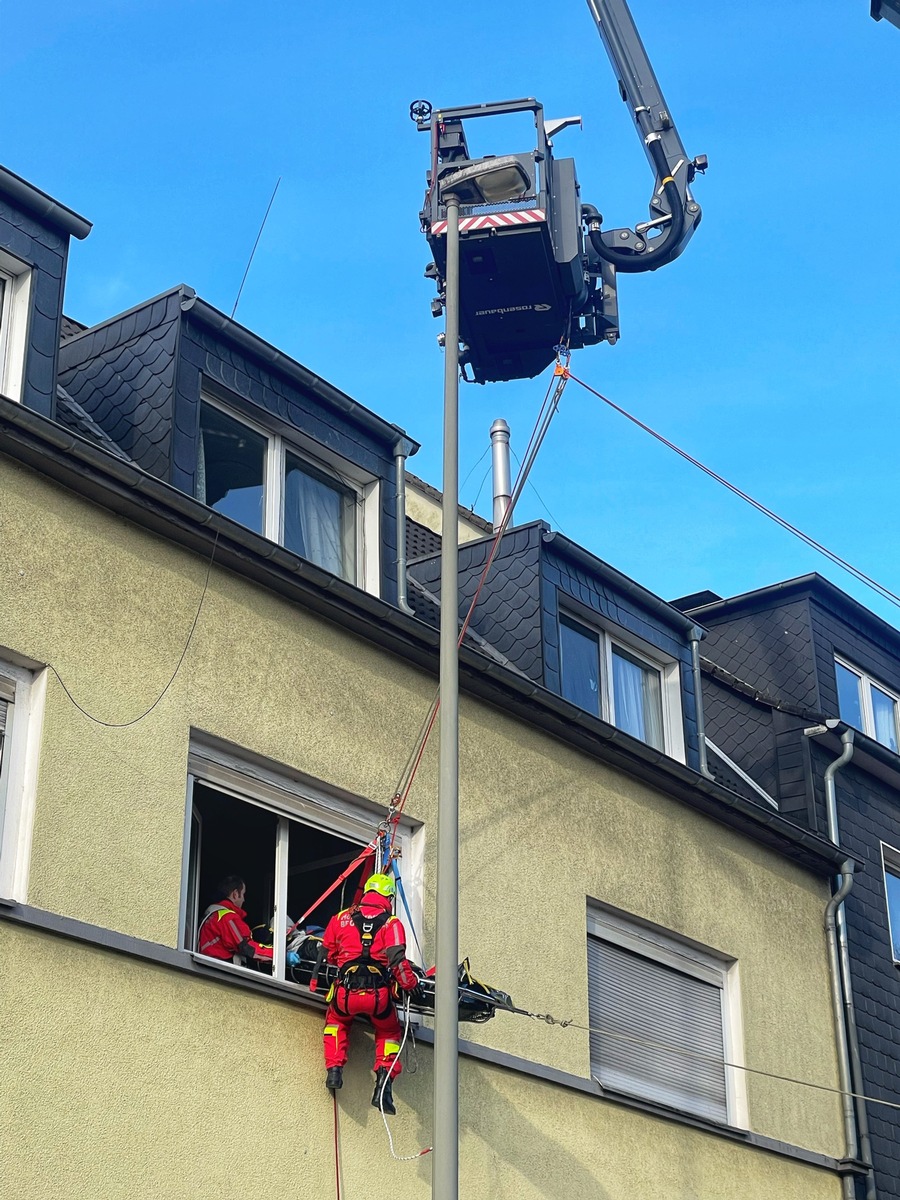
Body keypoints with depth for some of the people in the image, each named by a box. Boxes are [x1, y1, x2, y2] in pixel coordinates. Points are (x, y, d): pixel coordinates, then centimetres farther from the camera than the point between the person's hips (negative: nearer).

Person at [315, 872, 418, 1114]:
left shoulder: (341, 918, 12)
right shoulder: (392, 923, 5)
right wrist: (411, 984, 6)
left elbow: (327, 954, 19)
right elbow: (397, 960, -8)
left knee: (336, 1021, 35)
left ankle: (334, 1068, 17)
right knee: (389, 1031, 26)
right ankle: (384, 1083, 8)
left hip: (346, 991, 1)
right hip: (379, 994, -1)